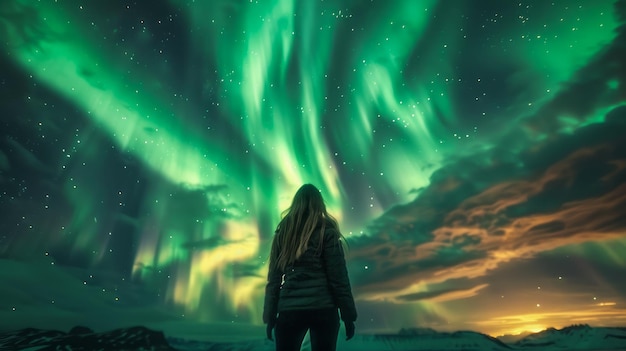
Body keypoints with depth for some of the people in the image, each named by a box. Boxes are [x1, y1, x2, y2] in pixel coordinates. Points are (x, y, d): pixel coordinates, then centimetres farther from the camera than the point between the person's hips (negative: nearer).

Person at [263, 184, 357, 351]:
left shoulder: (282, 231, 6)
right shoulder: (326, 231, -3)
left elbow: (273, 277, 5)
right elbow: (338, 276, -6)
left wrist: (270, 316, 10)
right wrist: (348, 315, 1)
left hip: (289, 309, 2)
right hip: (323, 308, -2)